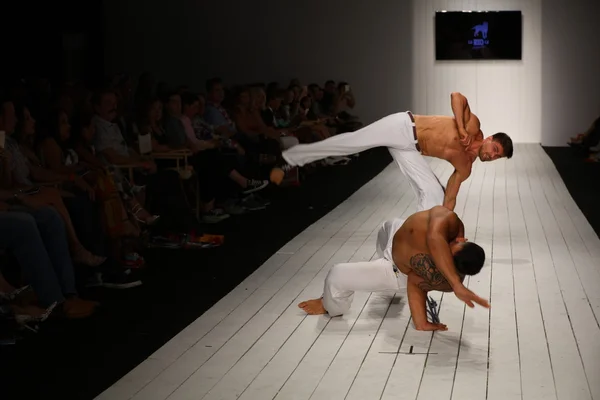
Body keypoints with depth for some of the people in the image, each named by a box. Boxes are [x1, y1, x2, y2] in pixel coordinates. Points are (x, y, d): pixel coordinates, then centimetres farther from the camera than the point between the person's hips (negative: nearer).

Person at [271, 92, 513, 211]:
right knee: (351, 142, -13)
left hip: (409, 149, 7)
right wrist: (462, 130, -27)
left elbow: (449, 198, 8)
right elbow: (457, 96, -21)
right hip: (402, 127, -7)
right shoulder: (473, 126, -10)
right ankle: (289, 160, -2)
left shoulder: (465, 167, 6)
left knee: (434, 194, -4)